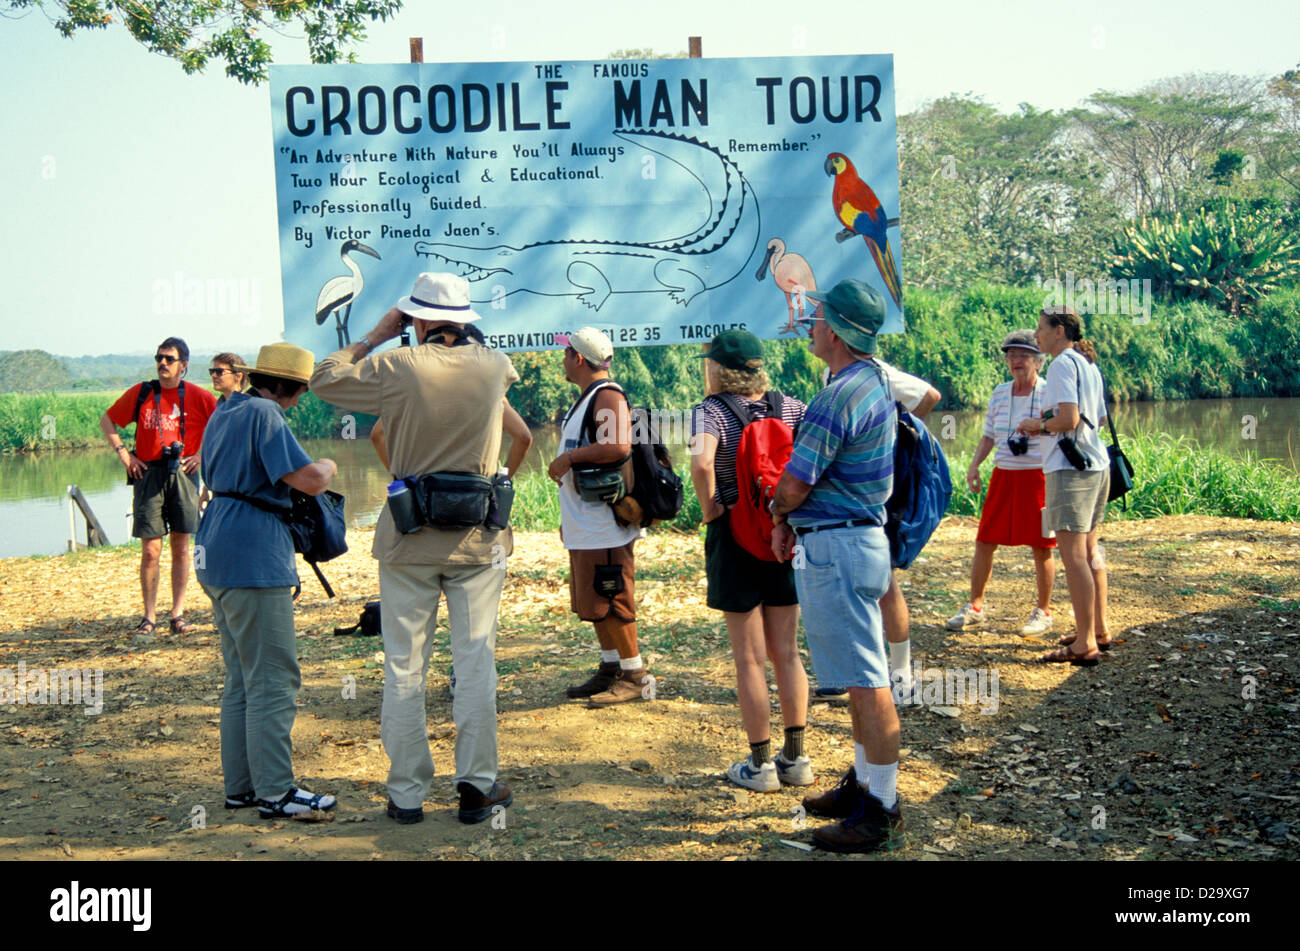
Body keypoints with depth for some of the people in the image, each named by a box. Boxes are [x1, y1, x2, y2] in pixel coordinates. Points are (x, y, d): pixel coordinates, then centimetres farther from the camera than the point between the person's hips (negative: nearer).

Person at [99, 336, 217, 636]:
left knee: (181, 547, 4)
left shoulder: (198, 396, 2)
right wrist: (123, 454, 6)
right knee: (151, 550, -3)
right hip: (148, 474, 0)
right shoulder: (140, 393, 6)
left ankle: (178, 614, 10)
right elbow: (107, 421, 17)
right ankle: (149, 616, 5)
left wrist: (205, 454, -1)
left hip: (182, 474, 0)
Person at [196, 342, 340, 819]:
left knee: (242, 680, 15)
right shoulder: (264, 414, -12)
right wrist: (328, 466, 2)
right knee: (273, 681, -6)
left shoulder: (225, 412, 17)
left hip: (217, 556, 10)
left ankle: (240, 785, 19)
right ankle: (275, 792, -3)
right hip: (253, 559, -10)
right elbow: (310, 480, -21)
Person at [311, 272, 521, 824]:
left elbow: (324, 379, 7)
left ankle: (407, 794, 10)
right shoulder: (493, 366, 0)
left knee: (404, 667, 6)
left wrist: (376, 336, 12)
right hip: (478, 536, 1)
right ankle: (476, 785, 7)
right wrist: (462, 337, 23)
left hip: (408, 537, -1)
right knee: (475, 661, 7)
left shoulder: (397, 368, -8)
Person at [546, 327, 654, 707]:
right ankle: (610, 669, 24)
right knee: (593, 602, 15)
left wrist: (569, 457, -21)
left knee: (609, 601, -7)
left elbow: (618, 447, -30)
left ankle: (636, 677, 1)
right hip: (583, 524, 11)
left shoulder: (607, 396, -14)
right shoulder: (585, 397, 19)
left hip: (603, 525, -11)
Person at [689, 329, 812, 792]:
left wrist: (710, 509, -15)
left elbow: (701, 463, -30)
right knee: (787, 652, 14)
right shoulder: (789, 407, 2)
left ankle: (760, 766, 11)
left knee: (749, 659, 4)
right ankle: (796, 759, 20)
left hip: (734, 538, -4)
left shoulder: (711, 411, -12)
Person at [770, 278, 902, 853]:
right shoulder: (877, 385, 14)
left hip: (835, 547, -11)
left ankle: (881, 812, -1)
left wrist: (779, 517, 6)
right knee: (863, 677, 17)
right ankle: (865, 783, 28)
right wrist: (791, 523, 14)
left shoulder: (841, 396, -20)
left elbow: (793, 486, -18)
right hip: (863, 535, 11)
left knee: (866, 681, -6)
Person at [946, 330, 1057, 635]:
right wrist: (974, 466, 5)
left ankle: (1044, 612, 14)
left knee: (1041, 547, 1)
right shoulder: (999, 394, 11)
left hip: (1039, 476, -5)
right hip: (1004, 475, 5)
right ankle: (974, 608, 14)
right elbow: (988, 436, 16)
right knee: (984, 542, 3)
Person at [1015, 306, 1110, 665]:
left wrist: (1039, 424, -2)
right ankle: (1099, 630, 26)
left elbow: (1068, 420, -20)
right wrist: (1045, 423, 18)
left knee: (1073, 555, -9)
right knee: (1089, 550, 18)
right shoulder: (1089, 365, 17)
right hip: (1096, 464, 10)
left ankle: (1085, 644, -10)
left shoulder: (1063, 363, -10)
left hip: (1071, 467, -10)